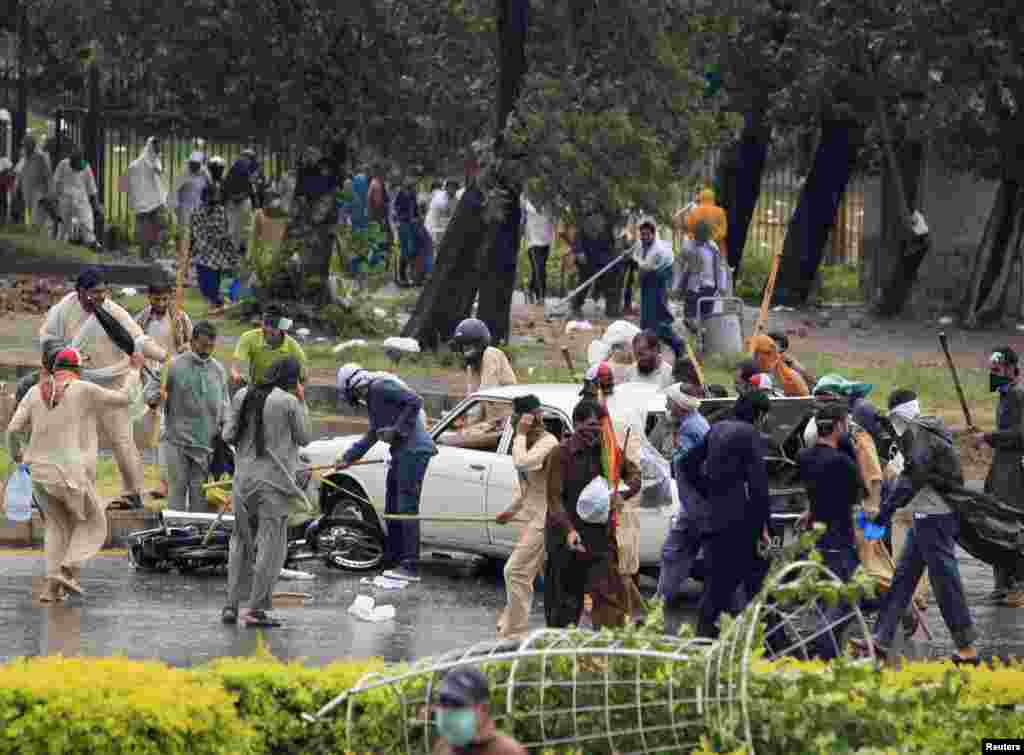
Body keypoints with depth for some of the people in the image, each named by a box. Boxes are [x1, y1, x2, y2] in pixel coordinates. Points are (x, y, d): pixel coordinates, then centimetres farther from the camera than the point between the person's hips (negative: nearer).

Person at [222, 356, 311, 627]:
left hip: (244, 478, 5)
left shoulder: (242, 397, 3)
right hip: (275, 481, -5)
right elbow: (304, 438, -1)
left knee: (242, 542, 15)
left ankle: (232, 605, 13)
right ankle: (256, 609, -2)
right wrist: (301, 403, 4)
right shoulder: (289, 402, -11)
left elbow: (228, 436, 4)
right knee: (271, 546, 1)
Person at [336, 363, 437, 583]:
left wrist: (396, 429, -18)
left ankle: (410, 567, -13)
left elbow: (415, 402, -19)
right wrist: (348, 457, 33)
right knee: (393, 509, 16)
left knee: (407, 508, -11)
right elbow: (372, 435, 32)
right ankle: (392, 558, 26)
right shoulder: (371, 398, 21)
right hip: (401, 452, 10)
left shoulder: (381, 386, -10)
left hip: (413, 450, -10)